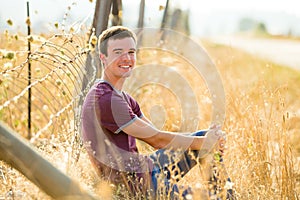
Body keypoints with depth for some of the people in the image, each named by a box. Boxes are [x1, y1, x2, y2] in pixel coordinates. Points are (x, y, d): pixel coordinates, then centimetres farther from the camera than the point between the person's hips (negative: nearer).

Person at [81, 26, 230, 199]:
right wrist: (203, 142, -8)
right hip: (137, 184, -10)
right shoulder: (106, 99, -21)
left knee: (209, 136, 12)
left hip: (147, 169, 10)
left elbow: (157, 138, 8)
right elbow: (157, 139, -18)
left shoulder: (124, 98, 13)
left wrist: (207, 138, -5)